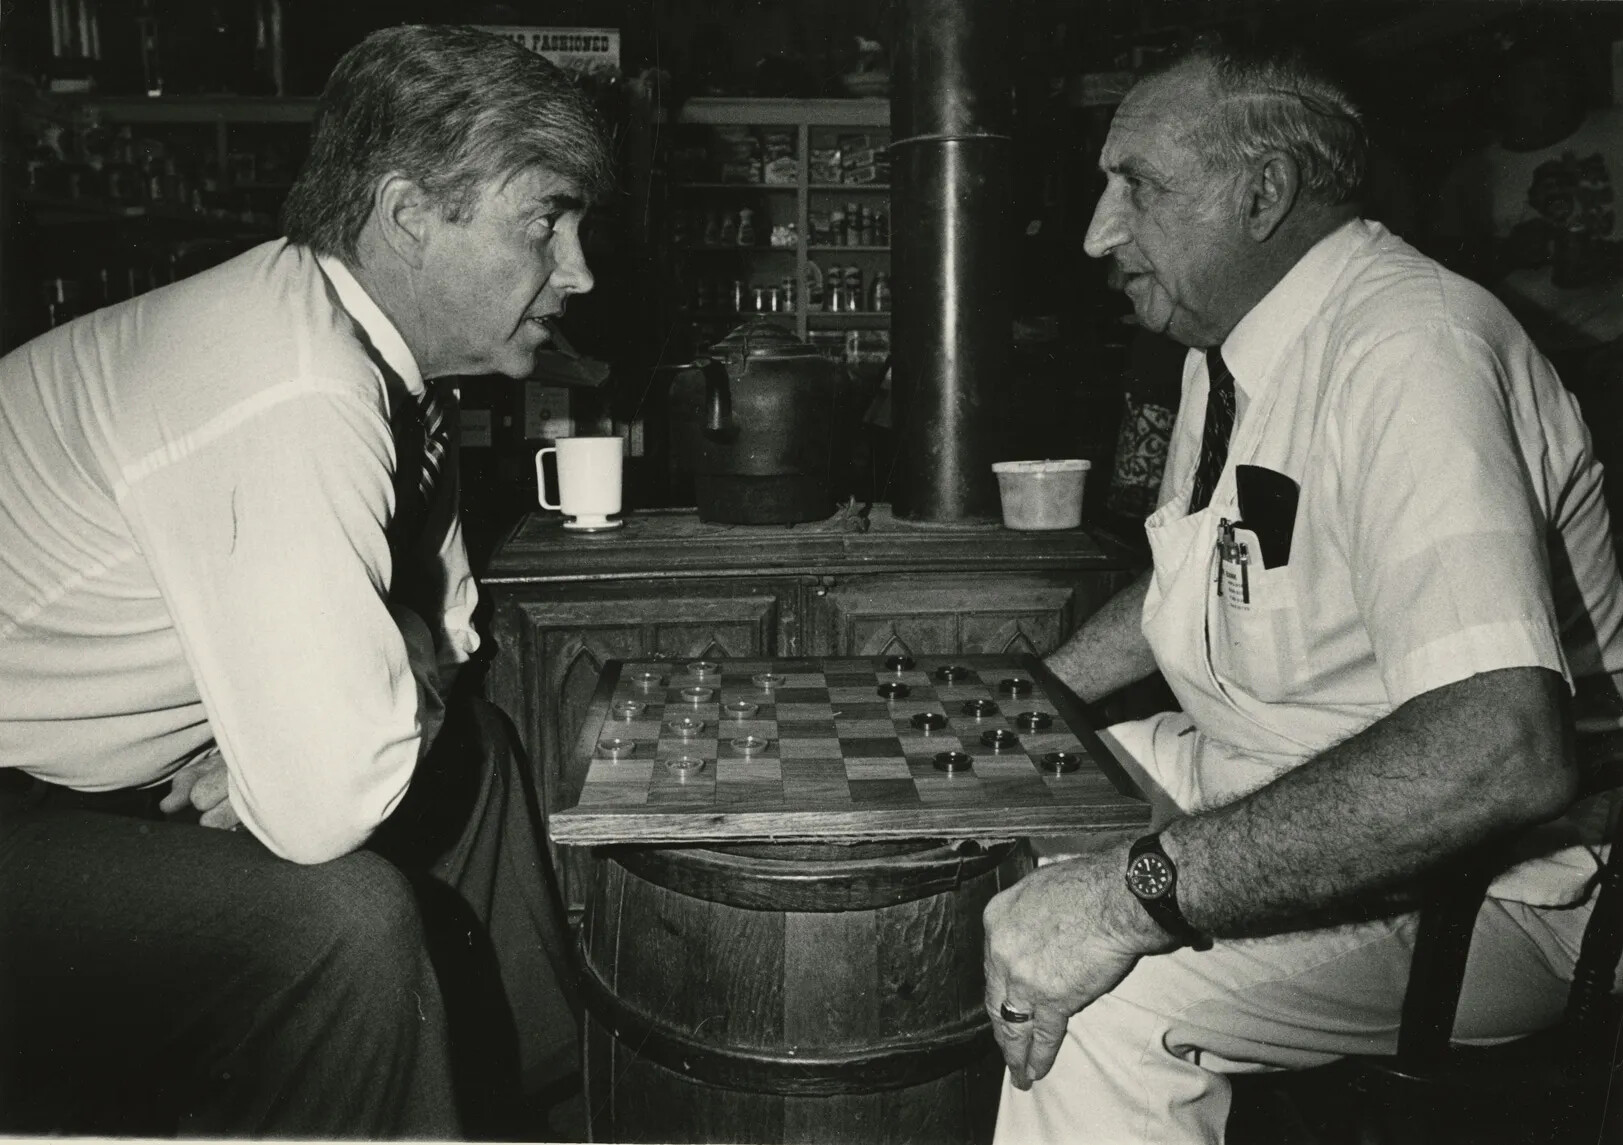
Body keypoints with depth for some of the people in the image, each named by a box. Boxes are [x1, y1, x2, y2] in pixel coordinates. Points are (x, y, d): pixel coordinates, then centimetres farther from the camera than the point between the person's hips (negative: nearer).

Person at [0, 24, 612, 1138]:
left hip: (113, 769, 9)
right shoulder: (298, 403, -31)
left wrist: (295, 735, -11)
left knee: (474, 754, 9)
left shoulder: (369, 337, -2)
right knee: (345, 921, -28)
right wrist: (410, 664, -15)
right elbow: (321, 810, -35)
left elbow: (439, 616, 8)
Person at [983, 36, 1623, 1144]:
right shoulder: (1229, 345, 7)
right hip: (1258, 789, 9)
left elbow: (1502, 749, -37)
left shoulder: (1411, 350, -24)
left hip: (1461, 875, -9)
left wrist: (1138, 889, -37)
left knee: (1100, 1006, -30)